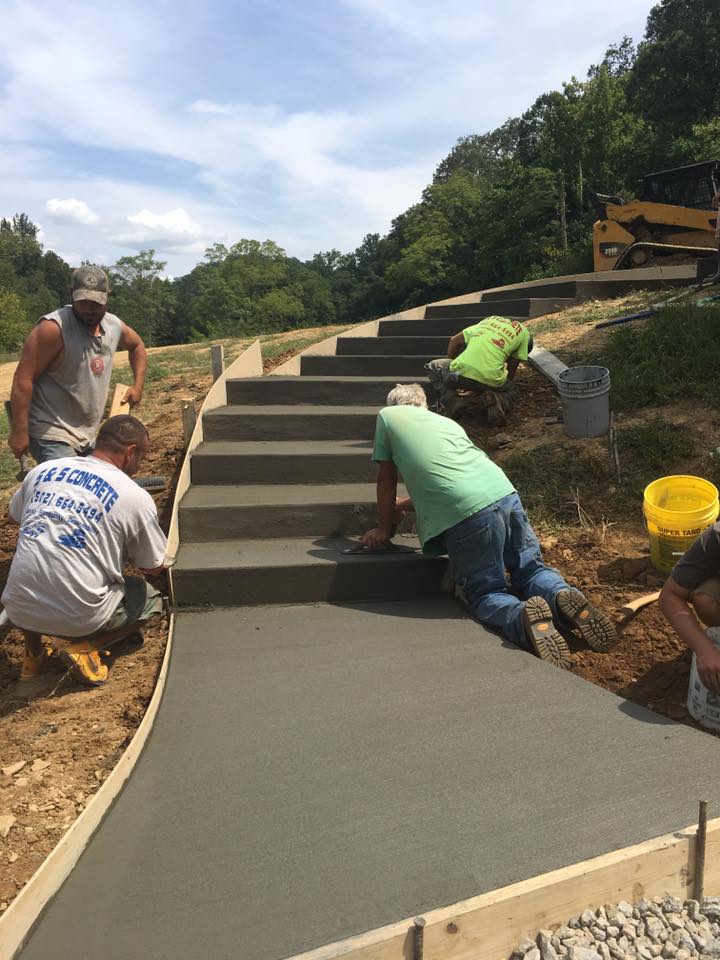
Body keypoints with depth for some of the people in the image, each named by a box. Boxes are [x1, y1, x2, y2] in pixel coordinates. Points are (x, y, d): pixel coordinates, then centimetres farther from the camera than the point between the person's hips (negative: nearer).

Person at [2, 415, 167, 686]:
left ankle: (33, 653, 23)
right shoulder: (135, 497, -6)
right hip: (78, 618, -4)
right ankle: (84, 649, 1)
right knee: (152, 599, 20)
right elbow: (153, 568, 5)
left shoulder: (42, 471, 6)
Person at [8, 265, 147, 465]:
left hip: (88, 435, 8)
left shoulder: (114, 326, 2)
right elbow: (23, 378, -20)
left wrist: (138, 386, 14)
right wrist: (19, 431, -21)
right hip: (52, 436, -8)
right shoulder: (53, 328, -20)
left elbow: (137, 345, 25)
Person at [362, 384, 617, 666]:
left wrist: (384, 528, 32)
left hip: (466, 515, -5)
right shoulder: (448, 421, 32)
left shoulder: (388, 415, 18)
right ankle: (562, 595, -9)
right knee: (531, 569, 21)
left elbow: (386, 479, 21)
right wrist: (407, 504, 54)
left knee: (483, 593, 9)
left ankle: (521, 615, -22)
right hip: (505, 494, 5)